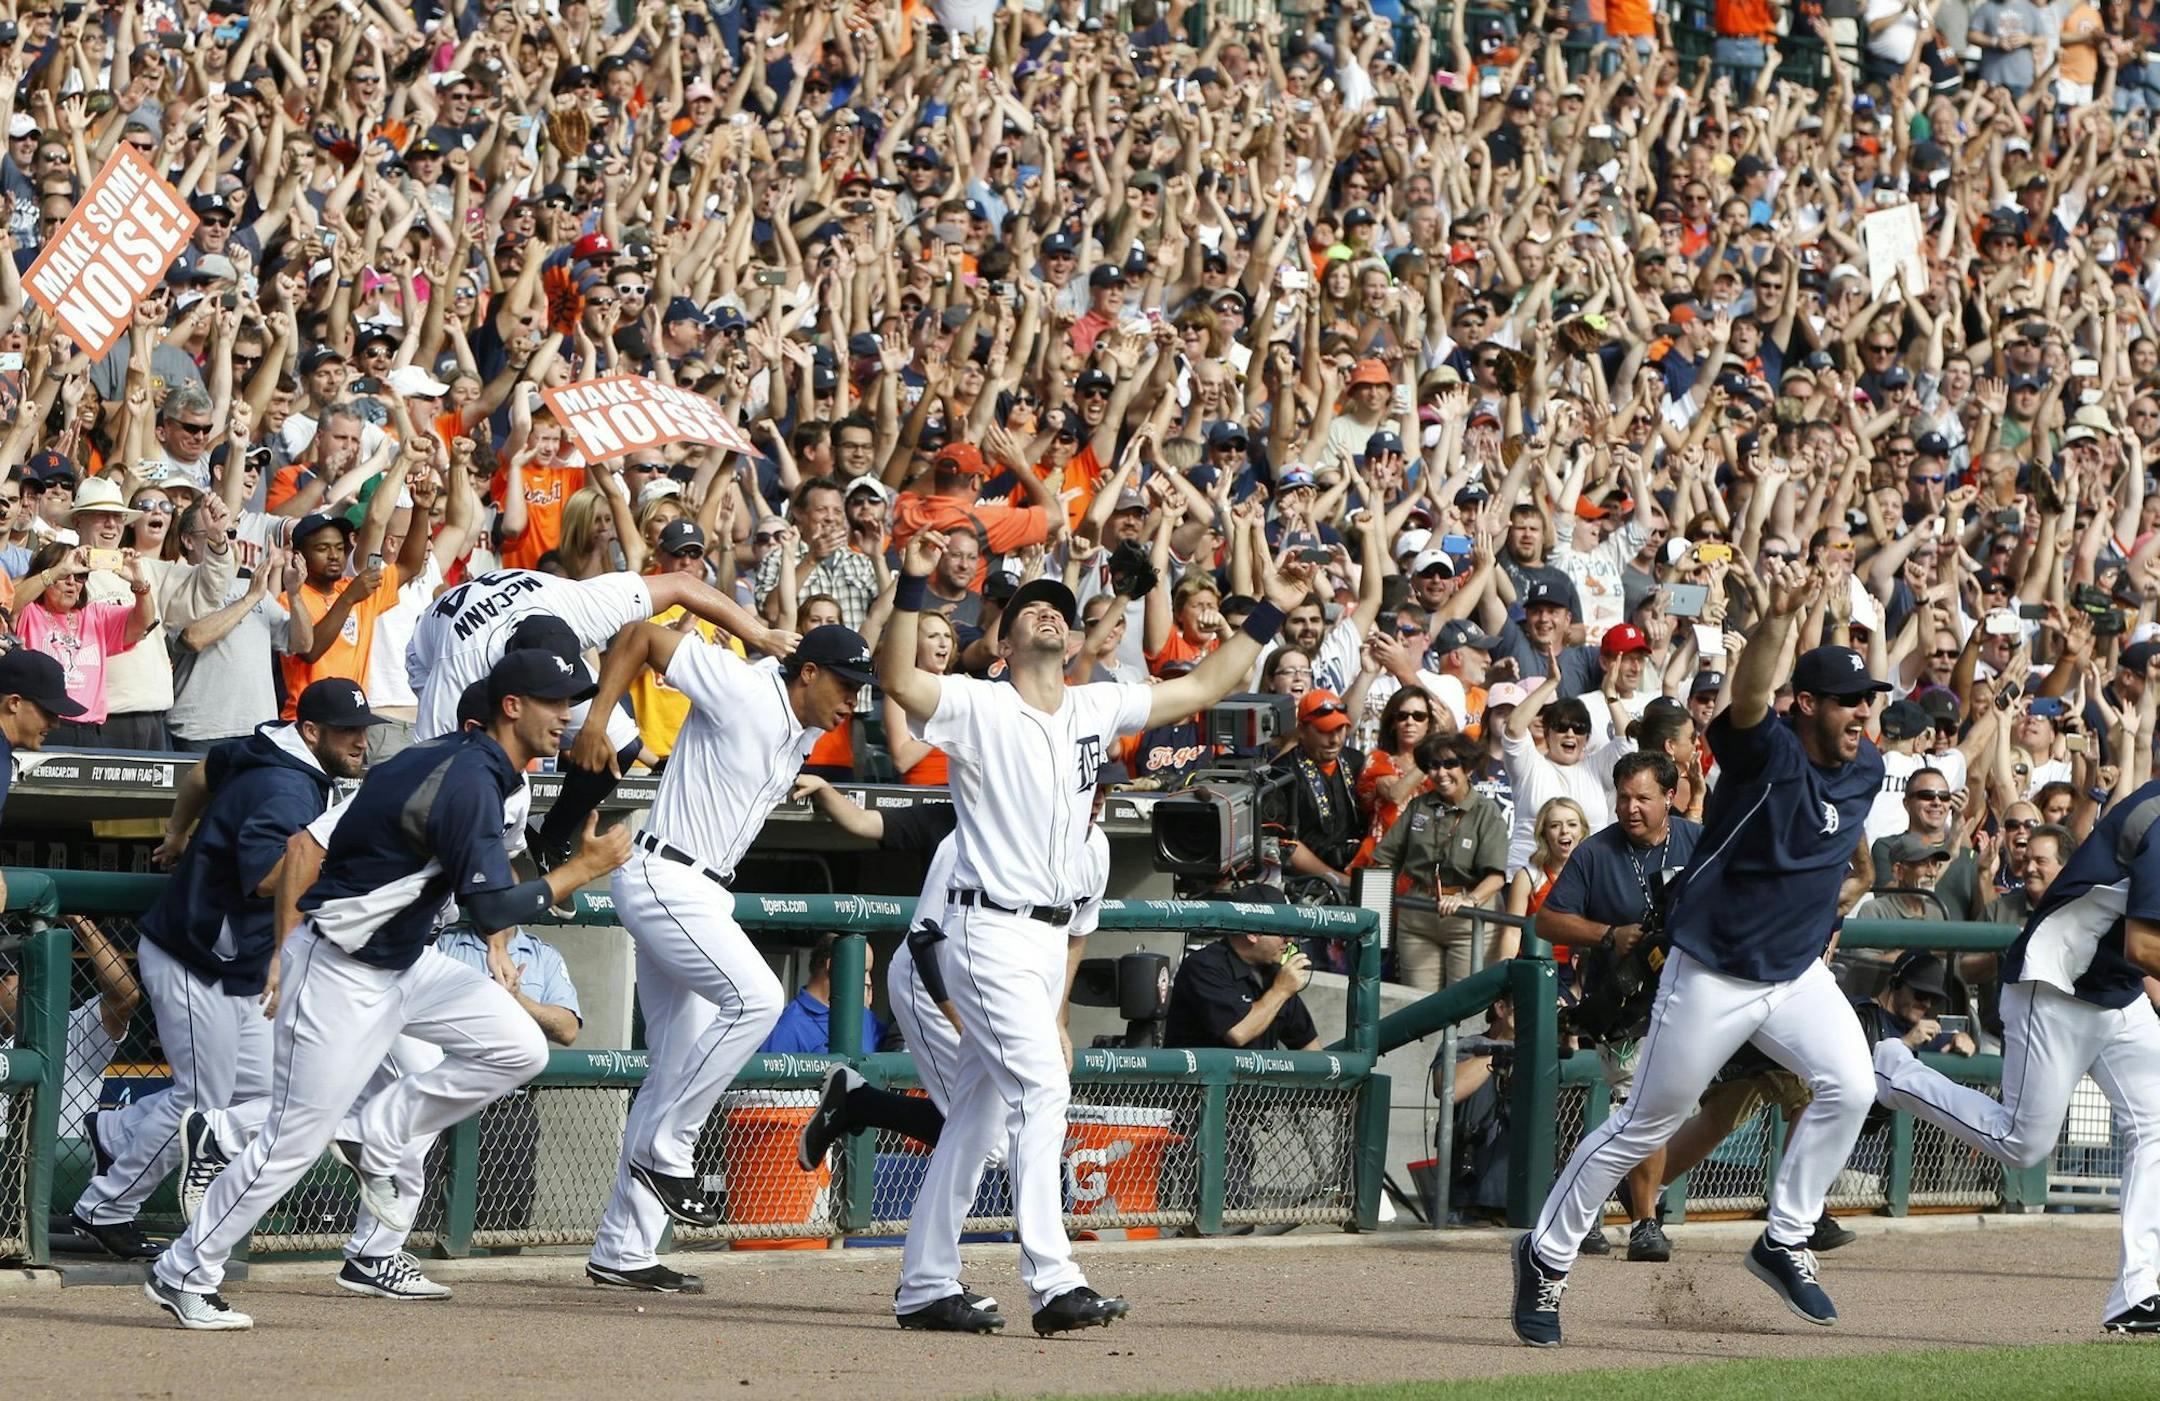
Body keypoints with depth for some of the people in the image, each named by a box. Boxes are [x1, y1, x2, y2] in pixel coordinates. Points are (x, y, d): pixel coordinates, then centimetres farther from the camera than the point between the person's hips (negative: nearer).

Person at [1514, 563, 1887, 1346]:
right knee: (1645, 1124, 4)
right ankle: (1547, 1256, 20)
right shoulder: (1767, 752, -19)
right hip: (1712, 978, -5)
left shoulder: (1865, 768, 0)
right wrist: (1780, 615, -58)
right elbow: (1748, 695, -41)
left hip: (1797, 974, 5)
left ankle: (1785, 1243, -2)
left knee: (1848, 1086, -18)